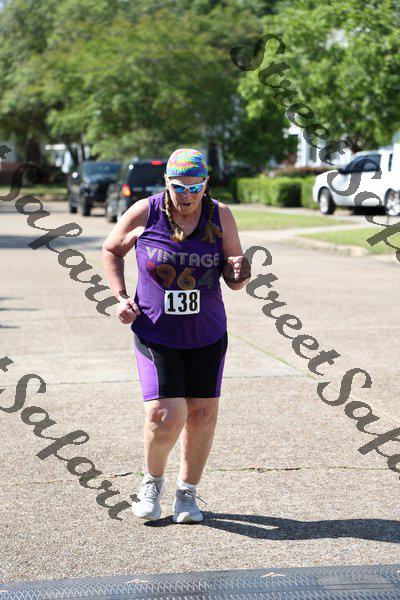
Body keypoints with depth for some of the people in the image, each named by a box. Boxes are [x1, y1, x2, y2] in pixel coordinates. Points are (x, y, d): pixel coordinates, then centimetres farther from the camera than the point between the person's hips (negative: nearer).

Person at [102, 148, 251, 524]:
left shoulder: (220, 216, -5)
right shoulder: (144, 213, -9)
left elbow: (233, 280, 1)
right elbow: (111, 250, 8)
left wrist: (239, 273, -23)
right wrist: (121, 298, -4)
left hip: (206, 335, 2)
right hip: (155, 333, -2)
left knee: (202, 412, 4)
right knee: (166, 414, -12)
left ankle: (187, 492, 25)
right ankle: (152, 481, 18)